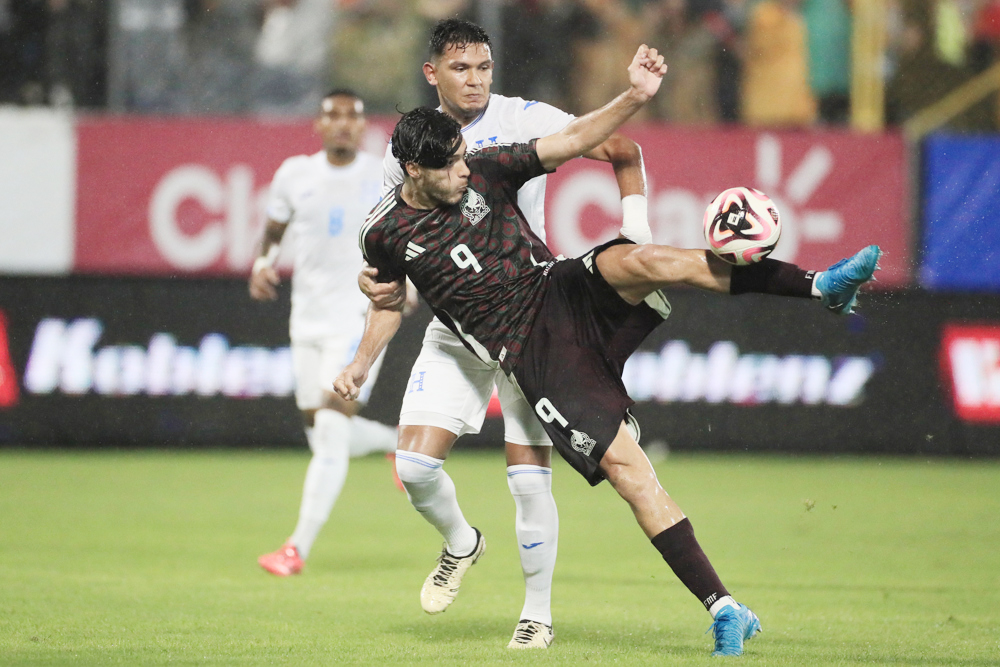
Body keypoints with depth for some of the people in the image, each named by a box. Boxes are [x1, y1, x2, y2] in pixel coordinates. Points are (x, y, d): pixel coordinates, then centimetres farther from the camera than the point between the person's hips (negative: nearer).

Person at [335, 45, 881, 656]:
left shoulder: (485, 170, 2)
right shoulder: (387, 234, 1)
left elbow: (574, 140, 1)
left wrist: (634, 98, -13)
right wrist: (361, 366, 16)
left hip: (567, 292, 1)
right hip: (534, 352, -1)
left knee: (642, 261, -34)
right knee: (625, 465, -18)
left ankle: (822, 285, -36)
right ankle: (723, 608, -18)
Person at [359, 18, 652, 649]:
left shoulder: (526, 122, -7)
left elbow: (623, 151, 2)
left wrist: (638, 232, -9)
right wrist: (383, 283, -7)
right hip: (455, 331, 3)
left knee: (530, 477, -7)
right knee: (415, 462, -9)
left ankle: (538, 614, 10)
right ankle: (460, 542, 24)